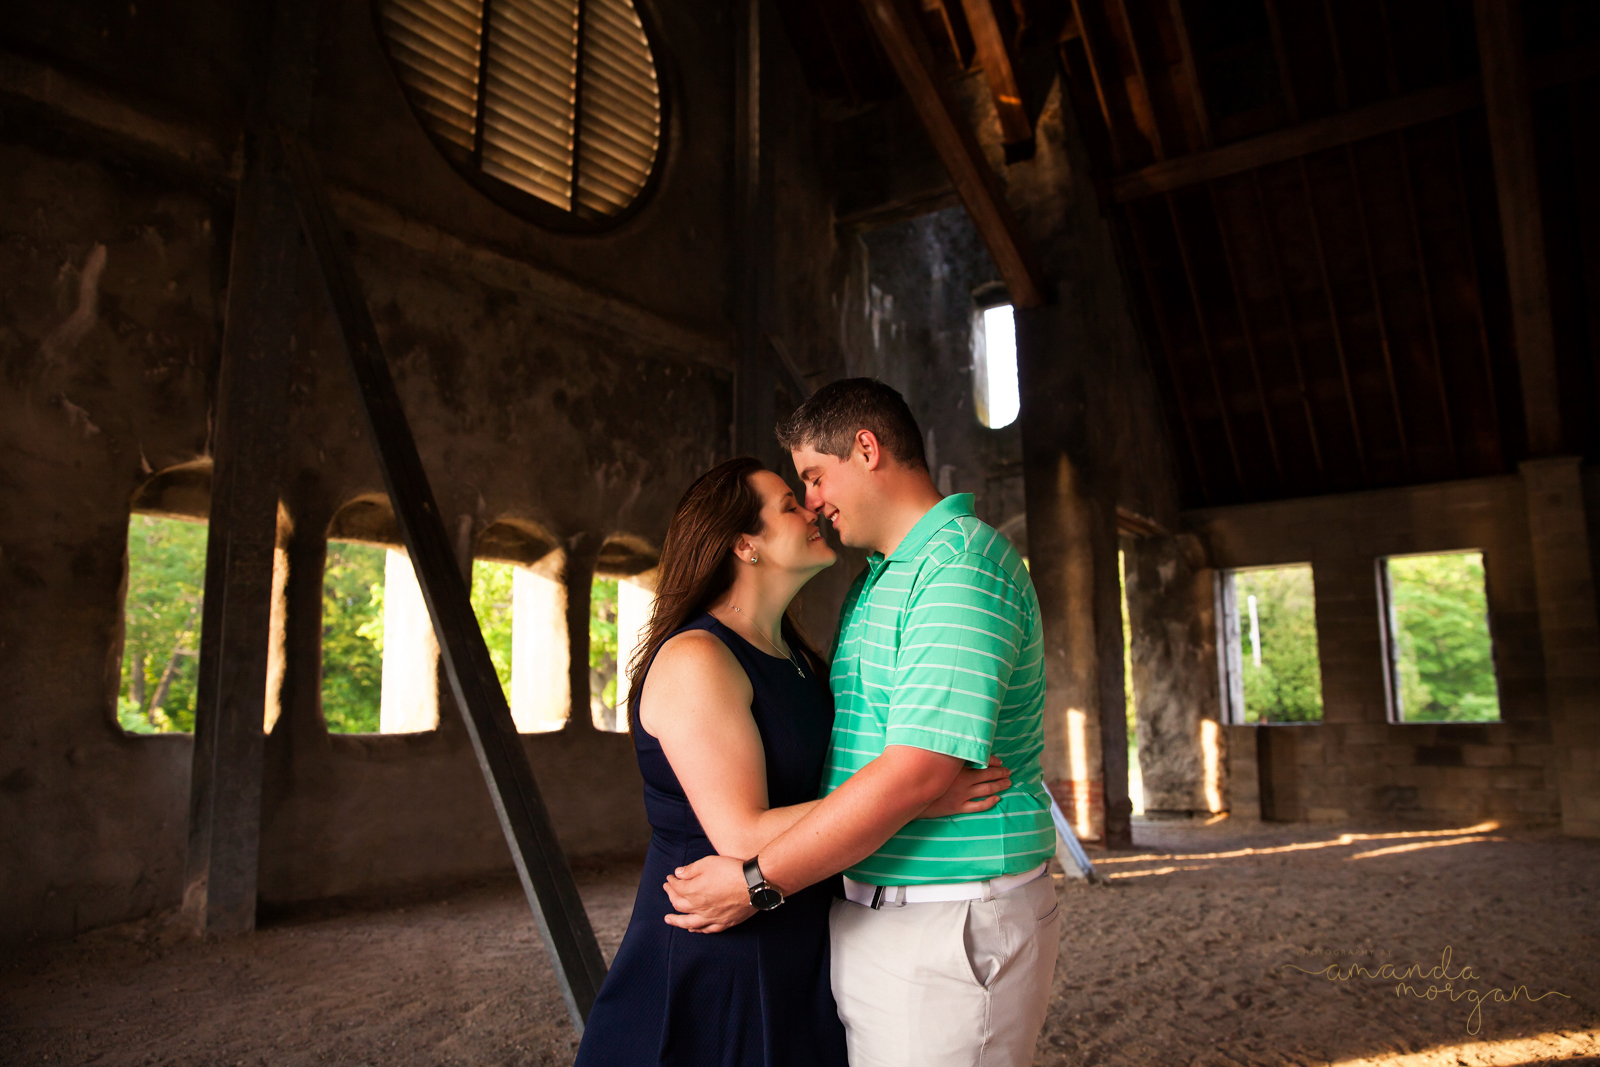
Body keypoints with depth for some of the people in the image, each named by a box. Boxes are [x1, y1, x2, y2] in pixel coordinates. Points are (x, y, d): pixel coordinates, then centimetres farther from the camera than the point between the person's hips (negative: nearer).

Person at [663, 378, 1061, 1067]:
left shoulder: (961, 565, -17)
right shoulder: (874, 580, 16)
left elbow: (917, 770, -25)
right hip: (866, 913, 9)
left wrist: (756, 883, -19)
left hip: (945, 930, -9)